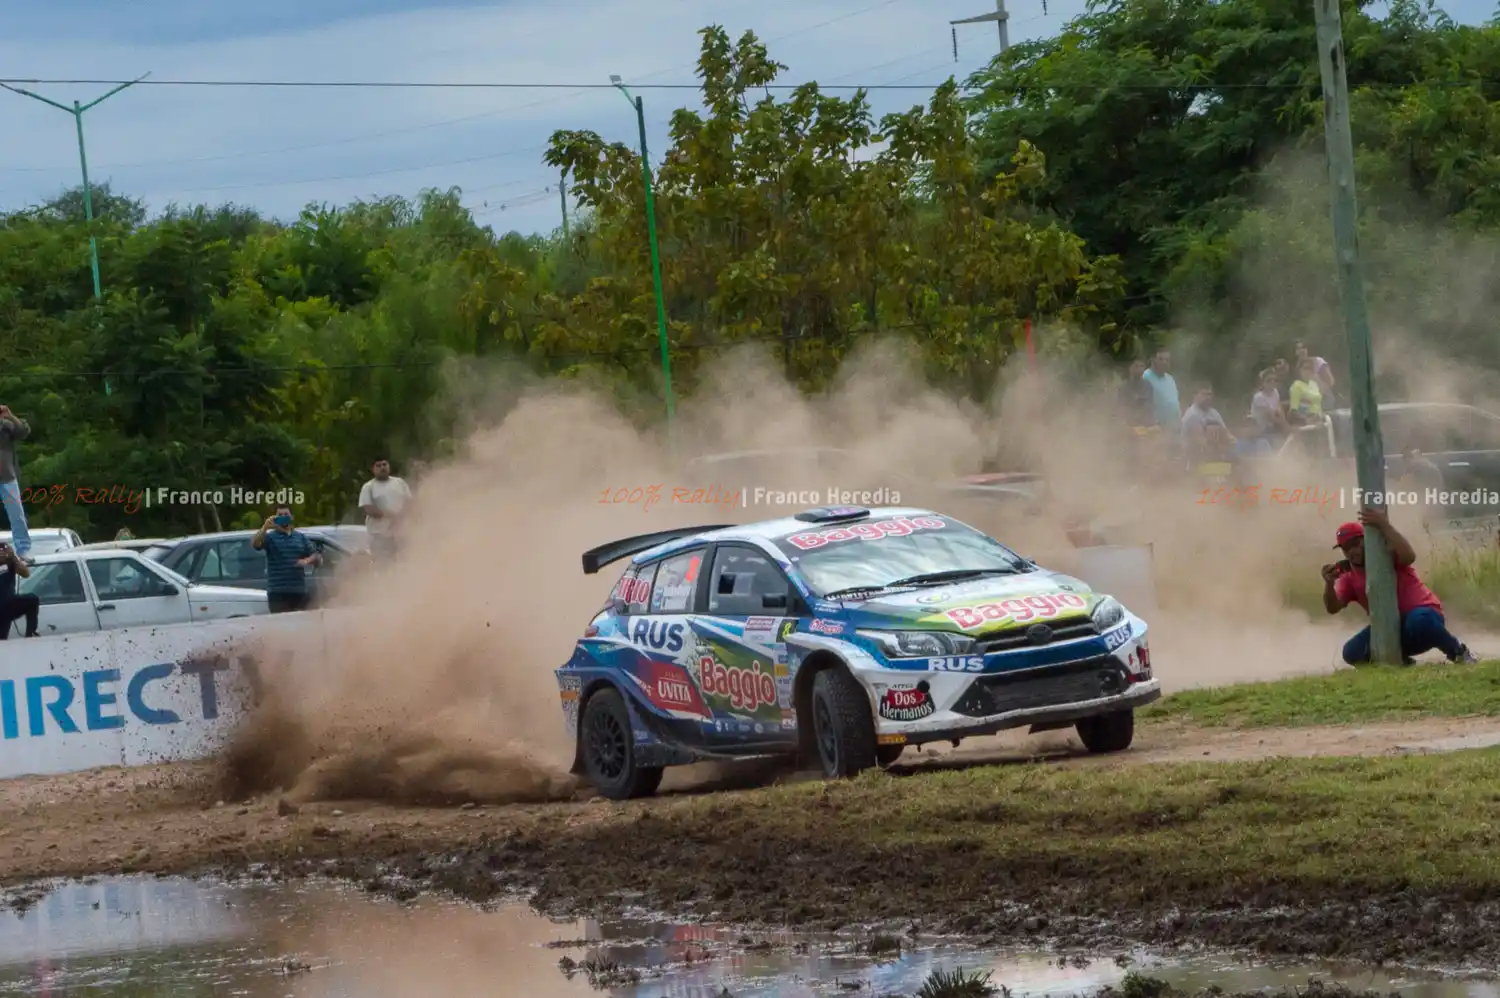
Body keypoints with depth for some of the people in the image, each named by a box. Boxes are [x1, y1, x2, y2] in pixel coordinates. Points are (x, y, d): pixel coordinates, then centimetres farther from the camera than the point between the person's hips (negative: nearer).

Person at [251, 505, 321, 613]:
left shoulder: (301, 537, 15)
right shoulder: (270, 536, 3)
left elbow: (316, 556, 14)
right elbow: (254, 544, -15)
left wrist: (307, 561, -8)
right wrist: (265, 528, -30)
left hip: (299, 591, 4)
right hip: (277, 592, -4)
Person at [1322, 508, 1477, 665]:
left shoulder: (1387, 553, -8)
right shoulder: (1349, 577, 4)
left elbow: (1409, 556, -33)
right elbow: (1333, 608, -12)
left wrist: (1385, 526, -41)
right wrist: (1329, 584, -32)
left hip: (1422, 614, -5)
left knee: (1419, 621, -43)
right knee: (1352, 652, -17)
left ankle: (1458, 651, -15)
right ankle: (1400, 659, 6)